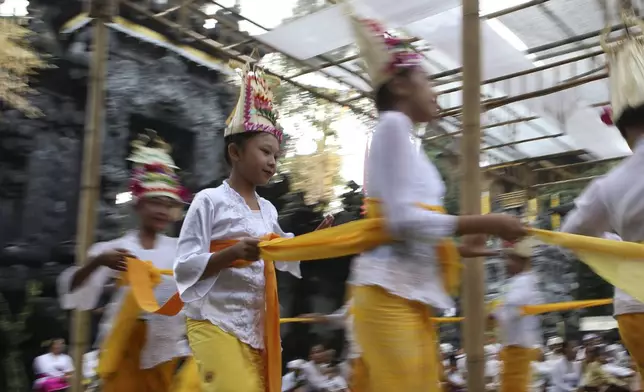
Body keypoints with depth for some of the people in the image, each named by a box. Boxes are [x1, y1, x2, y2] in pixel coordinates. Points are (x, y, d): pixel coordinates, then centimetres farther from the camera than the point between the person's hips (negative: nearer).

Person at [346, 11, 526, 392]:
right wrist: (486, 223, -11)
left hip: (411, 292, 10)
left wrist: (458, 247, 20)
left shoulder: (400, 135, 23)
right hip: (391, 290, -10)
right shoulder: (393, 124, -5)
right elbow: (403, 219, -17)